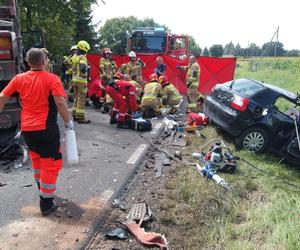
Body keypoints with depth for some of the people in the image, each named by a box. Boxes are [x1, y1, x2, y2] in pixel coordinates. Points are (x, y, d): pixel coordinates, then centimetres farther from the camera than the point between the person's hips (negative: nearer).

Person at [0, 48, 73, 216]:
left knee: (37, 159, 27)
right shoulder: (52, 79, -10)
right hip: (46, 128, -6)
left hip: (27, 128, 6)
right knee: (50, 164, 5)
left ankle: (42, 190, 45)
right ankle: (46, 204, 11)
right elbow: (61, 103, -21)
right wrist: (68, 122, -9)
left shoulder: (19, 78, 4)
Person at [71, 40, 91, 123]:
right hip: (81, 81, -9)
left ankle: (75, 115, 24)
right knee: (81, 99, -4)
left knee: (76, 98, 18)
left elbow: (72, 68, 17)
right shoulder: (82, 58, -14)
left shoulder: (74, 57, 13)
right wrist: (87, 68, -11)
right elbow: (83, 68, -29)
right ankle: (80, 117, -3)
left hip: (74, 80, 9)